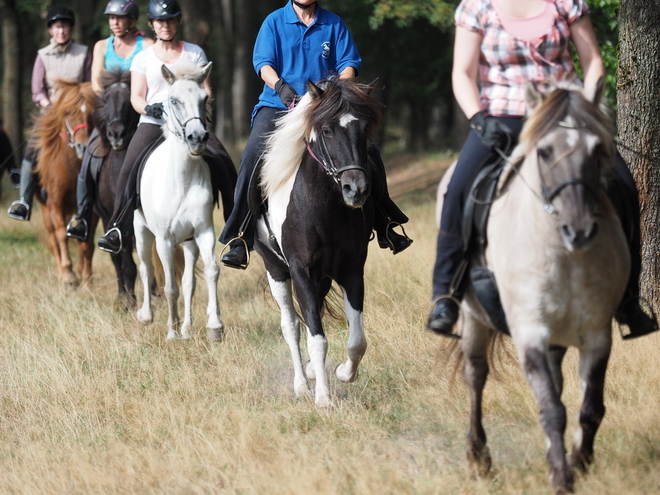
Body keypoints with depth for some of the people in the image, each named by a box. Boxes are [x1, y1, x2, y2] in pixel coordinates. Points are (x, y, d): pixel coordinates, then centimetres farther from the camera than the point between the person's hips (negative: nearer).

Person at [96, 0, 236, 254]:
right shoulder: (143, 58, 11)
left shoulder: (194, 53, 12)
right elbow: (136, 97, 5)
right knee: (129, 170, -23)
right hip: (153, 124, 0)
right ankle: (119, 228, -20)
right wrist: (149, 108, -17)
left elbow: (206, 91, 8)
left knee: (222, 164, -18)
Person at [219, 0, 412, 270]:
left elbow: (348, 63, 3)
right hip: (278, 106, -2)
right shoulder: (274, 22, 3)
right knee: (253, 157, -25)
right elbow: (263, 63, -6)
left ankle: (385, 228, 11)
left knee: (367, 153, -9)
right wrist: (280, 86, -27)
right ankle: (239, 241, -24)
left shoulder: (334, 24, 8)